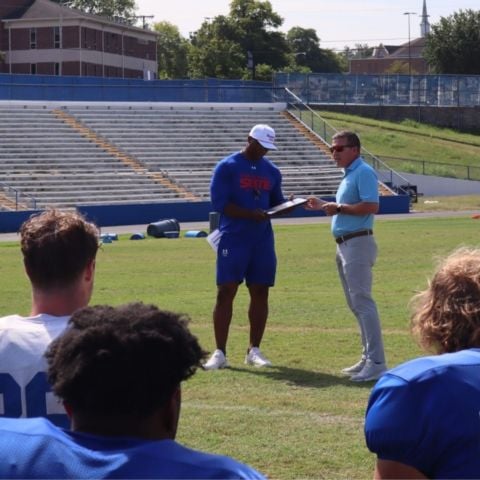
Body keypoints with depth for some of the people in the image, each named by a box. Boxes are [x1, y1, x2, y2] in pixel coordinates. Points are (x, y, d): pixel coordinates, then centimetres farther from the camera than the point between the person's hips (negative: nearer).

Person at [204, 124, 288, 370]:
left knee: (260, 293, 5)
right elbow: (219, 202, -11)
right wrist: (251, 214, -20)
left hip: (262, 241, 5)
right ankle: (220, 353, -4)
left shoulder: (272, 171, 13)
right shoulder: (227, 167, -4)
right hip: (233, 239, -5)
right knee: (225, 293, -6)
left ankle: (254, 350, 14)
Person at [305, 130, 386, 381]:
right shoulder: (349, 174, 18)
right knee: (355, 304, 13)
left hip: (358, 244, -11)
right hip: (344, 245, 11)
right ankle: (368, 358, 20)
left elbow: (372, 206, -24)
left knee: (362, 302, -13)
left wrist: (339, 208, -20)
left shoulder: (363, 172, -12)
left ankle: (377, 363, -15)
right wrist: (323, 205, 19)